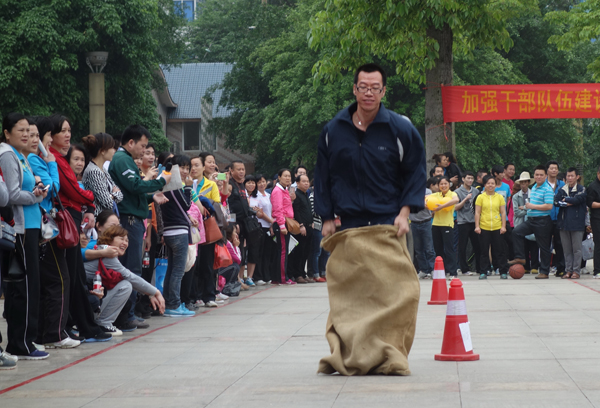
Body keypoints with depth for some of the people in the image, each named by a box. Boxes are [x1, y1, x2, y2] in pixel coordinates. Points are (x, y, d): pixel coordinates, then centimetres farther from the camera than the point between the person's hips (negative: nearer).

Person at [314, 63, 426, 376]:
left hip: (389, 225, -2)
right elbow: (323, 176, 15)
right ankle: (350, 355, 2)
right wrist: (327, 217, 9)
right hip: (349, 225, 2)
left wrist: (404, 212, -3)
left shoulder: (400, 129, 1)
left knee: (393, 288, -8)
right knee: (348, 290, -2)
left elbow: (416, 173, 7)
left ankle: (389, 355, -3)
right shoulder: (333, 130, 7)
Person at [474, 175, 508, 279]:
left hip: (497, 227, 1)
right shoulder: (481, 197, 4)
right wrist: (477, 226, -5)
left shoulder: (500, 197, 7)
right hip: (484, 227, -1)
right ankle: (483, 272, 8)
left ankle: (503, 272, 7)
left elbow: (503, 212, 8)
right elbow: (477, 213, 2)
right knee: (484, 251, 3)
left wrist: (503, 226, 1)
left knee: (499, 251, 2)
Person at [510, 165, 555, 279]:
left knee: (544, 247, 0)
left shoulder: (547, 189, -12)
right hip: (531, 219, 8)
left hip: (542, 221, -8)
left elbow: (549, 206, -21)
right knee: (517, 232, -8)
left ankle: (544, 272, 6)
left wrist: (532, 206, -15)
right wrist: (528, 206, 10)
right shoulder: (534, 188, 15)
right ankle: (520, 257, 1)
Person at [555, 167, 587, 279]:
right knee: (566, 249, 6)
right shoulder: (562, 189, 13)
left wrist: (565, 200, -4)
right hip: (564, 223, 4)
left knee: (577, 249, -2)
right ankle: (568, 270, 11)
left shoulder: (582, 189, 3)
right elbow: (556, 202, -1)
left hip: (577, 223, -4)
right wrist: (571, 202, -11)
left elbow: (579, 199, -16)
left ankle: (576, 271, 1)